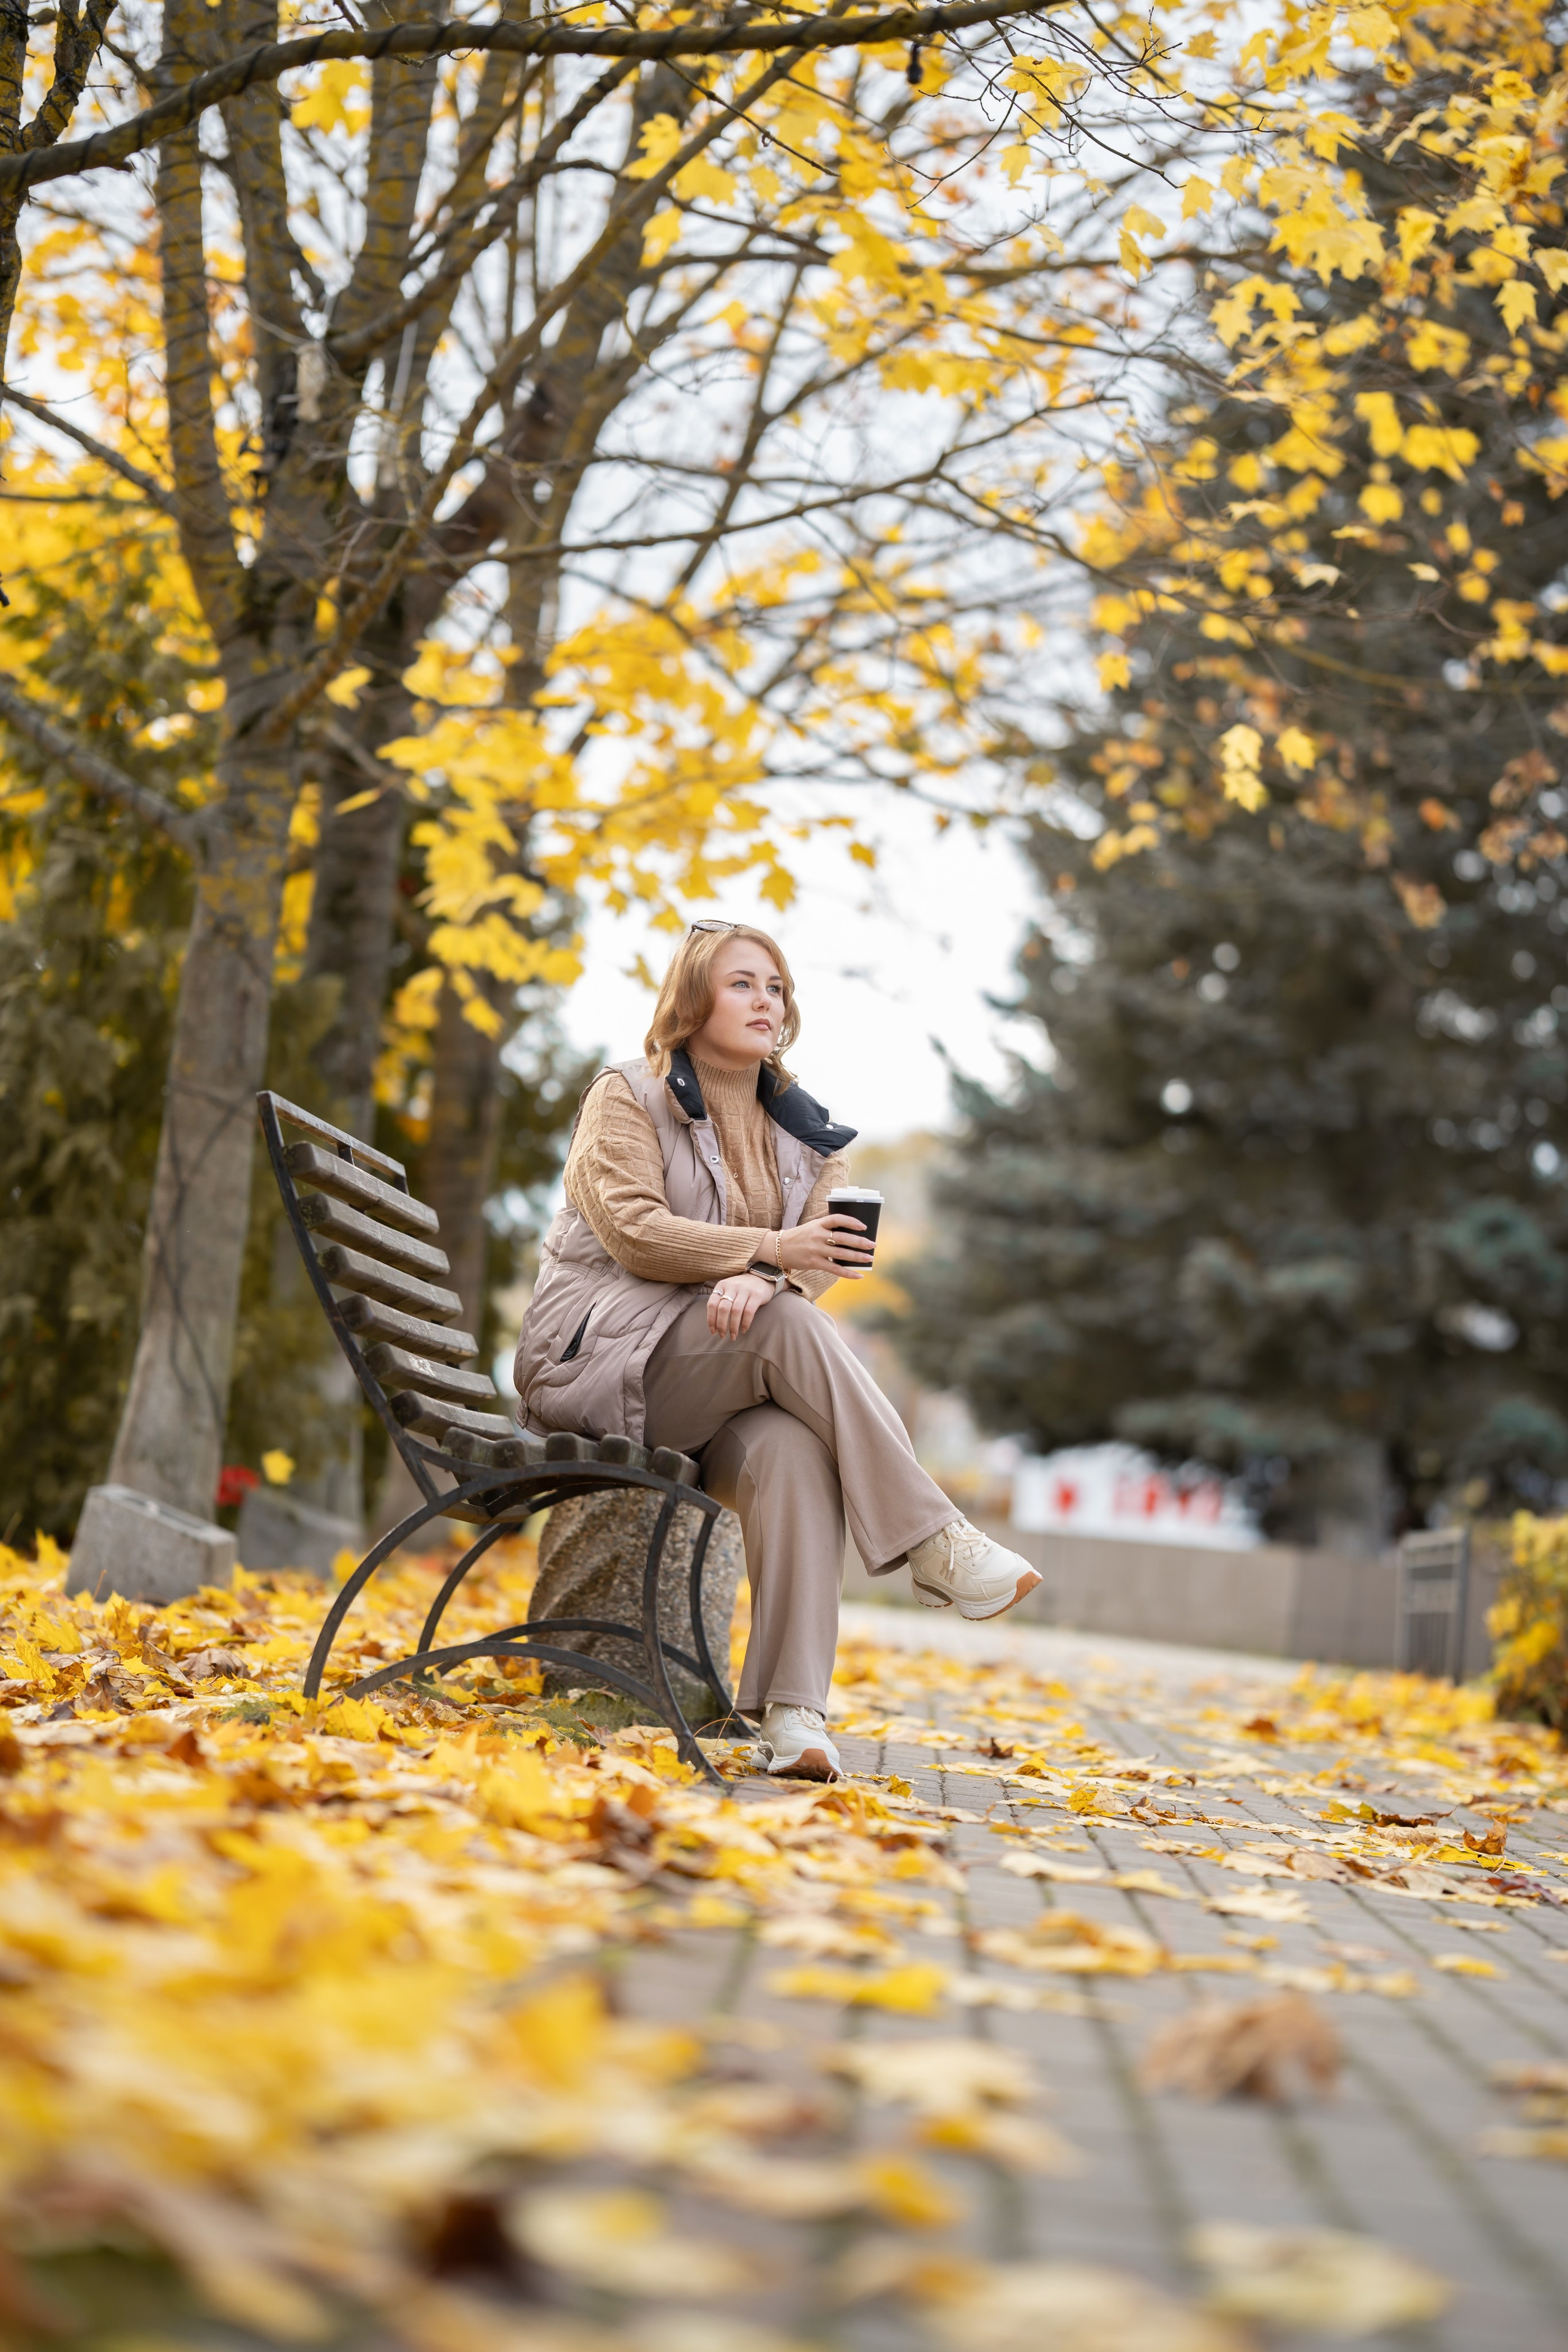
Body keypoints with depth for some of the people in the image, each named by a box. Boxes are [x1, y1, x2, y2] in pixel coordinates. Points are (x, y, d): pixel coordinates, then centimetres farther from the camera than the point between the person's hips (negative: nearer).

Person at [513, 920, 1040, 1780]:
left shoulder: (802, 1134, 18)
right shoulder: (627, 1097, 4)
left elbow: (818, 1254, 1)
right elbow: (634, 1232, -12)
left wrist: (761, 1279, -24)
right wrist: (768, 1247, -23)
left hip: (715, 1389, 4)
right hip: (595, 1354, -4)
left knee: (793, 1447, -33)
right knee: (788, 1325, -32)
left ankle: (793, 1712, -43)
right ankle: (936, 1545, -32)